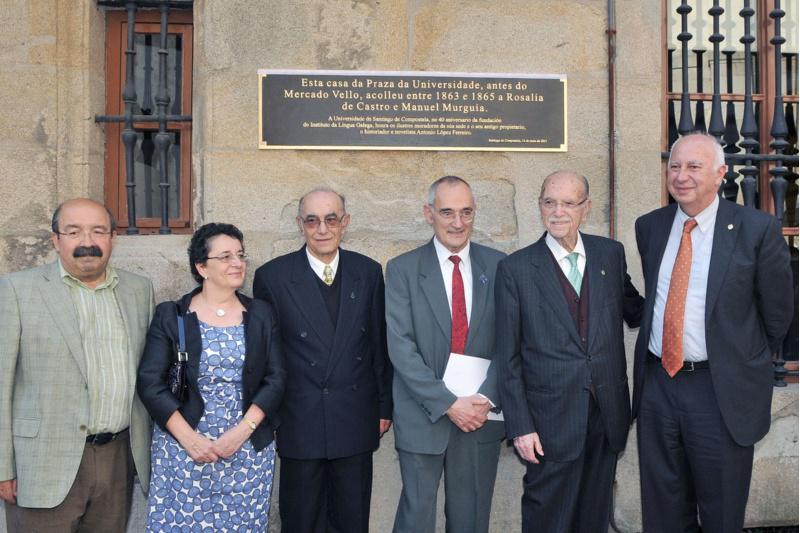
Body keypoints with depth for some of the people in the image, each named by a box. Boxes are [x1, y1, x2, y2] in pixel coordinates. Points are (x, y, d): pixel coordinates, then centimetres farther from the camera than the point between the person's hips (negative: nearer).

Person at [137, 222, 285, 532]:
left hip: (249, 450, 2)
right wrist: (189, 438, -12)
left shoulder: (261, 314, 5)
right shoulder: (170, 315, 0)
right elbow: (150, 382, -5)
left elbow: (275, 379, 2)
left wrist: (242, 431, -10)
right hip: (183, 449, -1)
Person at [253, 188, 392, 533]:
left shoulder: (368, 272, 1)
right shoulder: (272, 276, -6)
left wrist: (384, 407, 8)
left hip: (356, 422, 2)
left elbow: (380, 345, 6)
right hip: (299, 424, -2)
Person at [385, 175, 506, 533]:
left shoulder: (497, 265, 2)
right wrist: (448, 403, -16)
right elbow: (401, 347, -10)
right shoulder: (403, 269, -4)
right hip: (423, 415, -2)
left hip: (482, 412, 2)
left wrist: (487, 398, -13)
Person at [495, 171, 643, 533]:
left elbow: (634, 312, 16)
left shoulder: (611, 253, 4)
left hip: (607, 415, 4)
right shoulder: (515, 268, -6)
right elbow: (508, 357, -5)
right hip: (551, 419, -3)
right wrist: (520, 426, -8)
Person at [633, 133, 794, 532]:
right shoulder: (649, 227, 4)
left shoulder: (758, 229, -9)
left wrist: (750, 362, 10)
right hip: (656, 382, 4)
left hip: (722, 390, -4)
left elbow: (777, 311, 0)